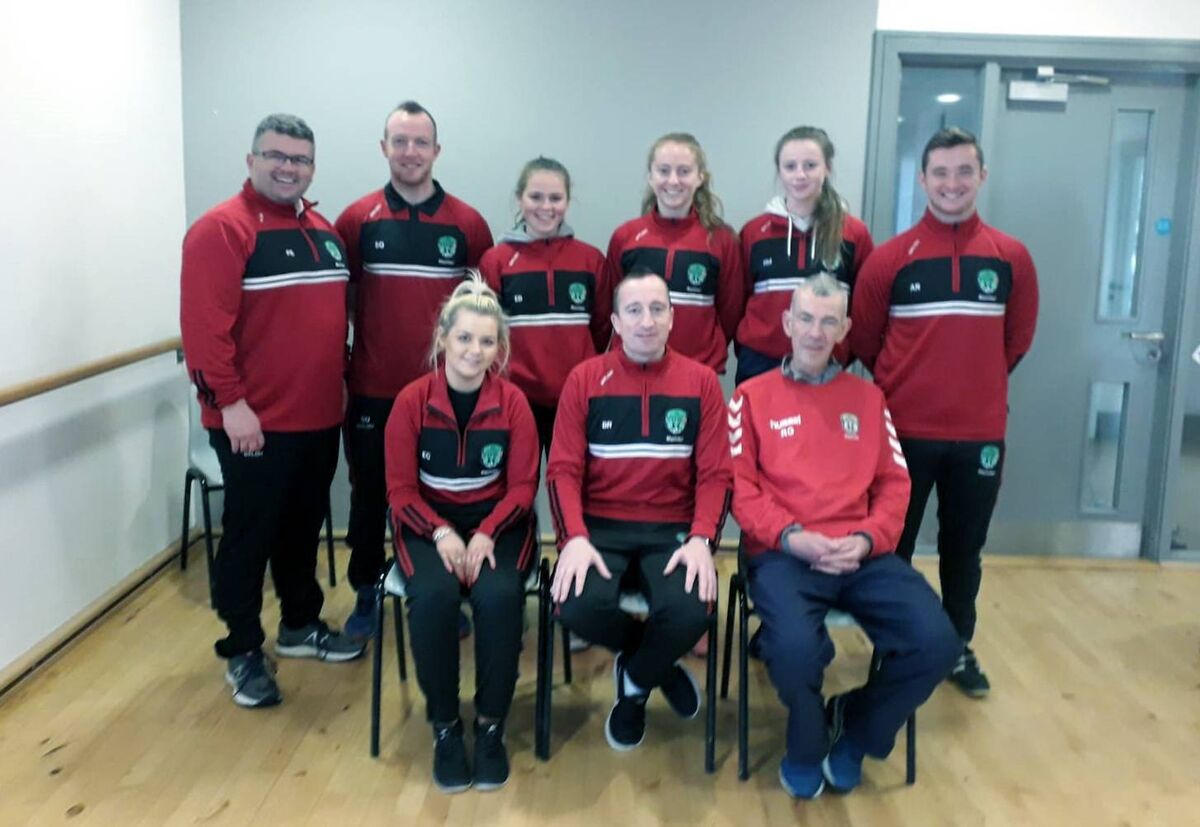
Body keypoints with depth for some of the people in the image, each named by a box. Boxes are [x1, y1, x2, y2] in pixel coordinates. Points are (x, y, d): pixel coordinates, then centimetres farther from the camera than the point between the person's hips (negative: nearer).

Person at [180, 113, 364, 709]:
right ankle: (243, 652, 19)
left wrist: (338, 380, 15)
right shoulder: (221, 229, -12)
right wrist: (229, 402, -21)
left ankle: (301, 625, 35)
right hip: (256, 423, -7)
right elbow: (204, 325, -19)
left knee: (303, 527, 19)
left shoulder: (323, 231, 13)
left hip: (320, 417, 7)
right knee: (250, 536, 5)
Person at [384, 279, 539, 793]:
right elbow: (401, 488, -4)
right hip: (429, 524, 0)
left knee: (499, 596, -31)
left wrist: (486, 534, -19)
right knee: (433, 595, -32)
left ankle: (491, 726, -10)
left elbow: (522, 486, -3)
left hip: (497, 523, 0)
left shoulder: (512, 402, -5)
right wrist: (441, 532, -20)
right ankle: (444, 726, -10)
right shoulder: (412, 400, -6)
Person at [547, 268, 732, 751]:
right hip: (600, 525, 0)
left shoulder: (700, 381, 4)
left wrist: (701, 539, -17)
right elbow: (563, 469, -2)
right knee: (579, 607, -30)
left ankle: (634, 682, 9)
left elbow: (715, 474, 0)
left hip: (672, 529, 0)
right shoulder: (584, 379, 2)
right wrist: (574, 538, -19)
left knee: (691, 612, -30)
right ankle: (657, 664, 8)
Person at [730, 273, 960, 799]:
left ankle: (852, 732, 11)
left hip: (861, 554, 4)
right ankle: (806, 748, 3)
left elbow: (894, 483, 12)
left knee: (937, 642, -20)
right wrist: (789, 535, -14)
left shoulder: (867, 397, 18)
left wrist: (867, 538, -6)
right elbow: (740, 485, 1)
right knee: (795, 648, -34)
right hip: (783, 553, -3)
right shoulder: (753, 396, 8)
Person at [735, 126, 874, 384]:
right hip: (759, 365, 1)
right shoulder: (753, 232, 4)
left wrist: (847, 351, 2)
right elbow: (739, 300, 10)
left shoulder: (855, 233, 1)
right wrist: (746, 349, 4)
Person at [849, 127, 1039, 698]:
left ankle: (959, 647, 31)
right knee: (892, 544, 8)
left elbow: (1017, 340, 11)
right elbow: (863, 339, 3)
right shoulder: (890, 258, -5)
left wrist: (976, 383, 13)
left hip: (980, 432, 2)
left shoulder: (1011, 257, 1)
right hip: (905, 430, -2)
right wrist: (904, 383, 10)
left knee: (964, 547, 14)